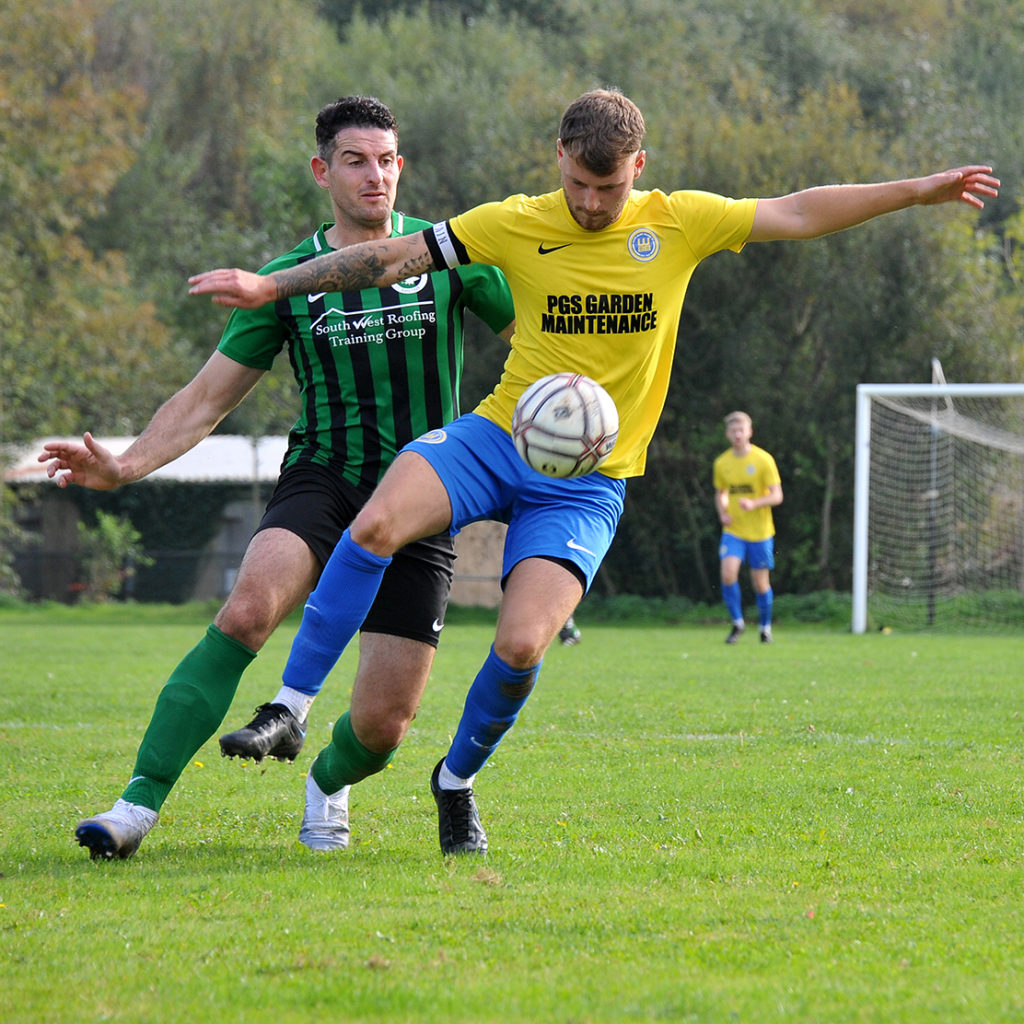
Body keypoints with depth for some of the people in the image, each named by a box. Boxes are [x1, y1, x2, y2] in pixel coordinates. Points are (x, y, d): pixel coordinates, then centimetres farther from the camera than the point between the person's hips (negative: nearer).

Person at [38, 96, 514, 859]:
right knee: (247, 610, -32)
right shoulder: (289, 280, 4)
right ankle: (138, 805, -31)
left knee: (383, 723, -6)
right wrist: (126, 466, -9)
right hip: (321, 480, 0)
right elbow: (208, 399, 6)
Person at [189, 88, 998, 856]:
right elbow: (392, 257, 2)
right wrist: (269, 287, -2)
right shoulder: (516, 225, 0)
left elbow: (797, 214, 4)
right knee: (376, 527, -30)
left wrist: (919, 191, 0)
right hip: (495, 439, 0)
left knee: (521, 647, -19)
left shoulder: (679, 223, 2)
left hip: (587, 482, 0)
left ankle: (458, 777, 12)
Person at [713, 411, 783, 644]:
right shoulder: (722, 463, 4)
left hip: (760, 531, -2)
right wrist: (722, 512, -1)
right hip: (733, 531, 2)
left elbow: (777, 496, -8)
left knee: (760, 582, 3)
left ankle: (765, 627, 26)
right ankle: (737, 623, -1)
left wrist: (754, 503, -26)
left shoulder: (763, 460, -7)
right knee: (728, 573, -19)